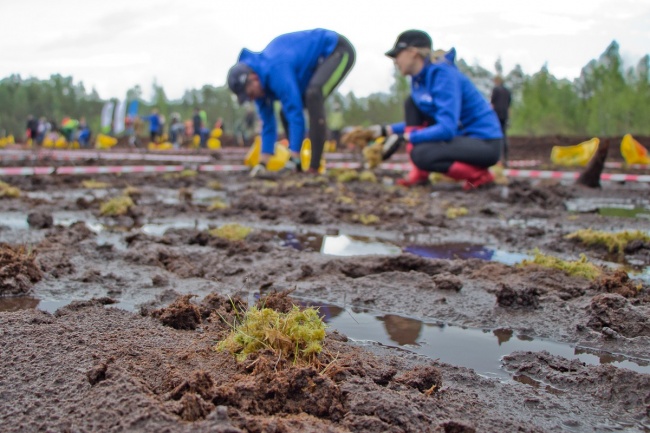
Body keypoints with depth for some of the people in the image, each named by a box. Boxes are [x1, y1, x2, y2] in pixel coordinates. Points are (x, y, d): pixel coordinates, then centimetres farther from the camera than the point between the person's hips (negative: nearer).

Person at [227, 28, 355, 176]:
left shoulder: (276, 71, -34)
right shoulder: (259, 81, -5)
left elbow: (295, 115, -35)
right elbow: (267, 123, 1)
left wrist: (294, 159, -33)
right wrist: (262, 163, 0)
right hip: (318, 61, 9)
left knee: (313, 94, -33)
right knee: (287, 112, 2)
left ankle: (314, 167, -32)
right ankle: (298, 165, 7)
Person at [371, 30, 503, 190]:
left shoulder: (442, 74, -20)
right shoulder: (420, 78, 6)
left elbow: (447, 129, -29)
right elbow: (419, 123, 17)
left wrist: (404, 137, -26)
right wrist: (386, 130, 7)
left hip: (485, 143, -9)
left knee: (421, 154, -31)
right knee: (412, 103, 1)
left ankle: (479, 175, -9)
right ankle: (420, 173, -2)